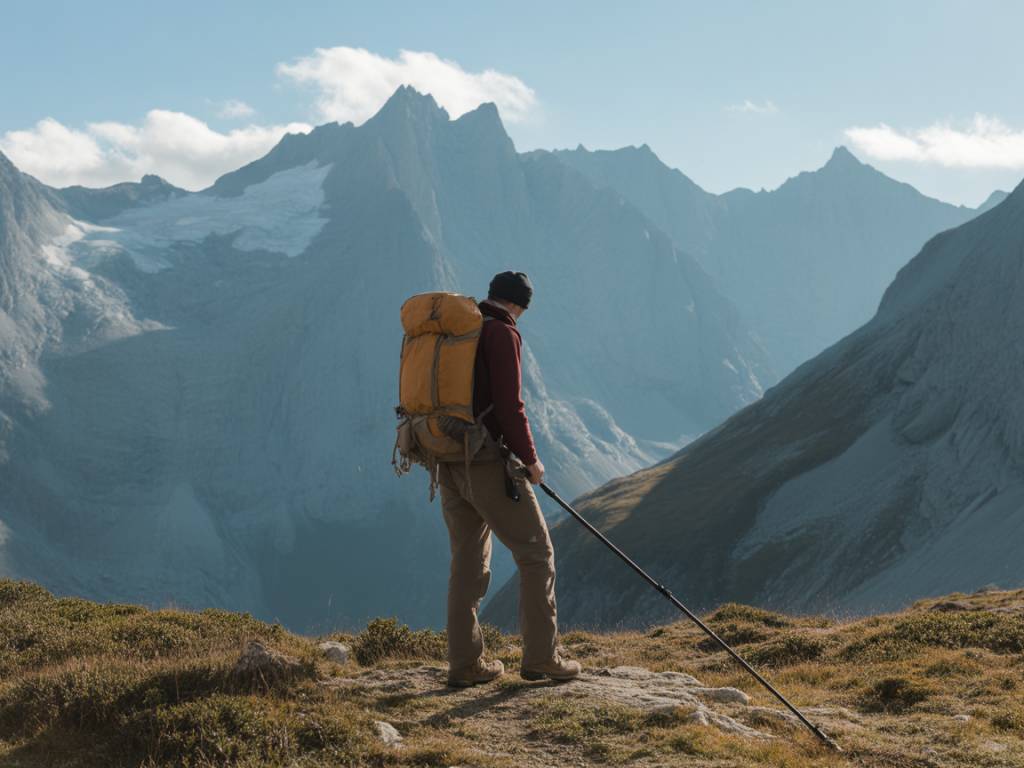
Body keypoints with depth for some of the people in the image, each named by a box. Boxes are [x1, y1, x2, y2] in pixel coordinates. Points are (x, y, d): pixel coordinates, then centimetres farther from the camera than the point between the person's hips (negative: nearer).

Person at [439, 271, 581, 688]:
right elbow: (509, 405, -16)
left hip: (449, 466, 8)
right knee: (536, 554, 3)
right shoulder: (501, 333, -9)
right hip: (488, 464, -8)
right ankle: (540, 657, 2)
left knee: (468, 563, 13)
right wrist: (529, 458, -4)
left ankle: (465, 663, 12)